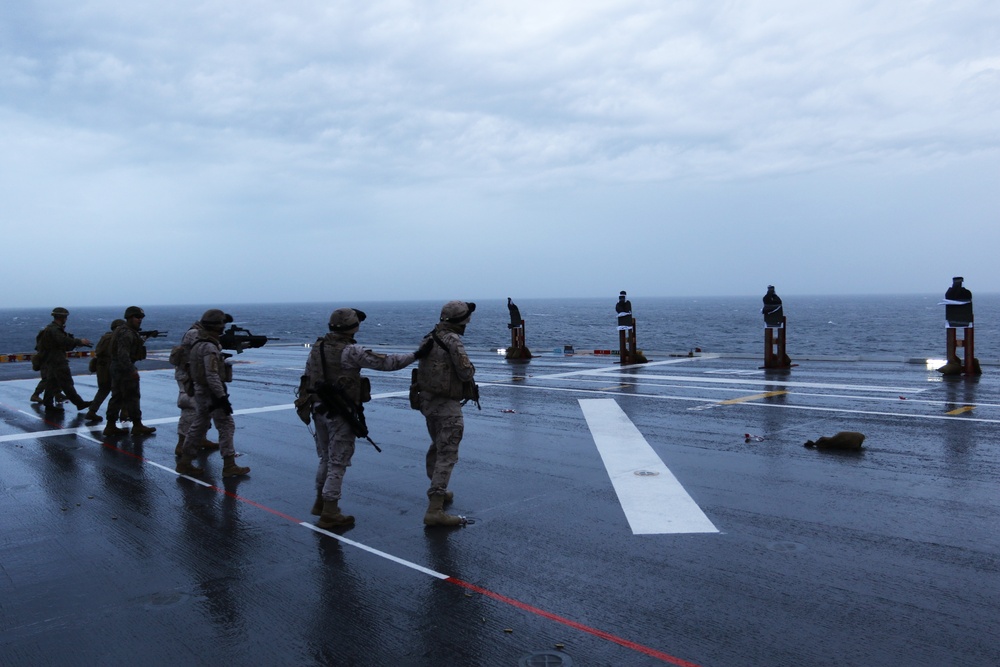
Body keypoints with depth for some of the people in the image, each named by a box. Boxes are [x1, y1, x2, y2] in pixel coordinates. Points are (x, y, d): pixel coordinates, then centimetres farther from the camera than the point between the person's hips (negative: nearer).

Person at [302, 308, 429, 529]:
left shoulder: (317, 347, 5)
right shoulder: (350, 351, -17)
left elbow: (307, 378, 10)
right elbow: (385, 362, -17)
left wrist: (307, 403, 21)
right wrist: (415, 355, -9)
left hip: (320, 410, 7)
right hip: (341, 414, -7)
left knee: (326, 459, 22)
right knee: (338, 463, 1)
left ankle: (321, 502, 35)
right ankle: (329, 514, 5)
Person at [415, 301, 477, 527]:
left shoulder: (429, 338, 7)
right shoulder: (452, 340, -19)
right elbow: (466, 372, -23)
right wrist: (470, 369, 0)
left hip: (427, 400, 9)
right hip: (446, 406, -9)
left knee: (437, 448, 25)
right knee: (447, 455, -7)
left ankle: (438, 492, 42)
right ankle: (434, 511, -12)